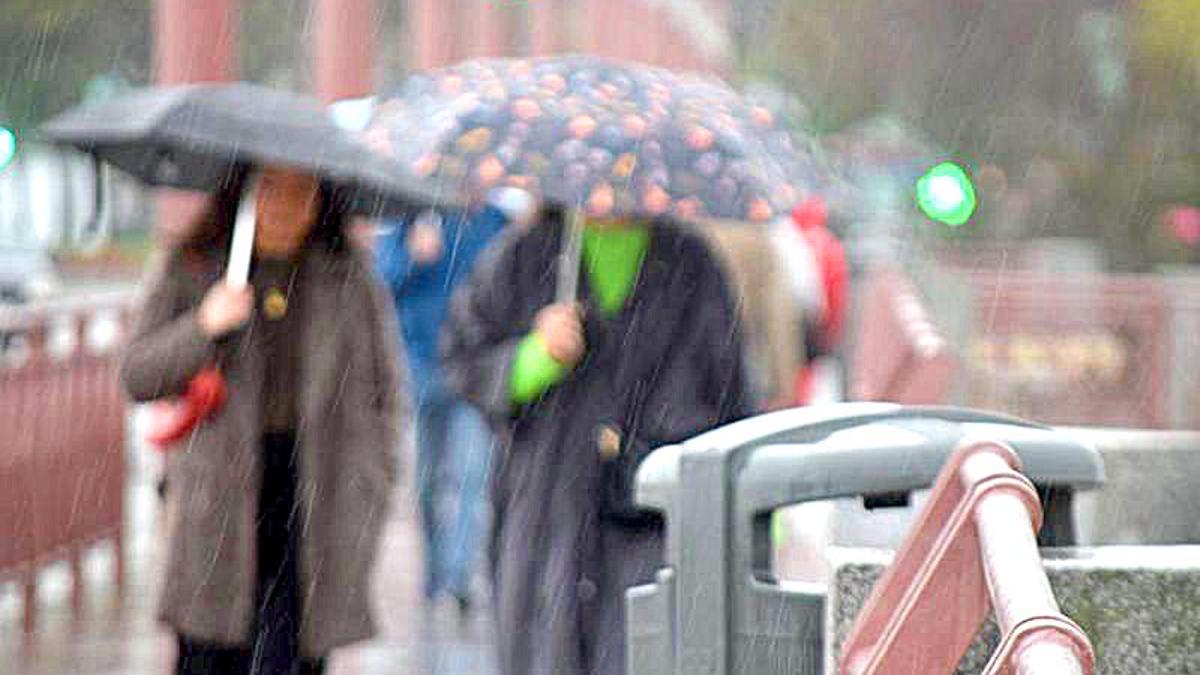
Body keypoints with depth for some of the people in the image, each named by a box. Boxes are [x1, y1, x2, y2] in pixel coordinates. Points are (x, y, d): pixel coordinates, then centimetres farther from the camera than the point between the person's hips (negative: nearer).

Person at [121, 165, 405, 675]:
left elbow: (383, 389, 12)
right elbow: (136, 377, 3)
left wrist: (368, 490, 3)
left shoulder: (350, 275, 7)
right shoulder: (189, 270, 6)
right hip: (218, 496, 0)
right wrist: (203, 327, -13)